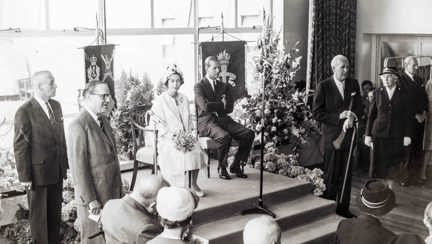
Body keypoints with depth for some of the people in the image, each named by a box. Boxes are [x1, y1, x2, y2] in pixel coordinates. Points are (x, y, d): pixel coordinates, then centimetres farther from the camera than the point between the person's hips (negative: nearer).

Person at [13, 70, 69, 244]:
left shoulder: (56, 106, 5)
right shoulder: (24, 112, -16)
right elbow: (20, 147, -15)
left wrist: (65, 163, 7)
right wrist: (25, 177, -14)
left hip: (57, 171, 6)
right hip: (38, 174, -6)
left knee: (55, 213, 18)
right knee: (39, 216, 9)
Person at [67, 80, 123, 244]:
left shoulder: (102, 119, 8)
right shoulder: (79, 125, -18)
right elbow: (78, 167, -20)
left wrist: (119, 190, 14)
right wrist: (90, 200, -18)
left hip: (112, 193, 8)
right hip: (93, 195, -7)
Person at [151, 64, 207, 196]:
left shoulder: (184, 99, 16)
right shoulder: (160, 100, 0)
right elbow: (160, 123, -5)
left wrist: (192, 132, 2)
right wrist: (173, 136, -16)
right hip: (168, 138, -4)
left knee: (197, 150, -24)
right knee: (177, 152, -33)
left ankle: (194, 184, -8)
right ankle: (168, 186, -22)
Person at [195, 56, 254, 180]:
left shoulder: (224, 86, 18)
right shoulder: (199, 86, 1)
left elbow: (230, 108, 6)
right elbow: (205, 107, -15)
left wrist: (214, 106, -7)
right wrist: (221, 104, -3)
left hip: (223, 119, 6)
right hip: (206, 122, -6)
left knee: (249, 134, -15)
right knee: (225, 136, -35)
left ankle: (236, 165, -1)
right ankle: (221, 168, -12)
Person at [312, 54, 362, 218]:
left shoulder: (353, 84, 8)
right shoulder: (324, 86, -6)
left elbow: (359, 106, 5)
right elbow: (317, 113, -9)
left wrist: (351, 117, -16)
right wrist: (339, 116, -16)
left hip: (348, 136, 4)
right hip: (331, 137, -4)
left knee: (346, 174, 10)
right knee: (330, 175, 3)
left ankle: (343, 208, 21)